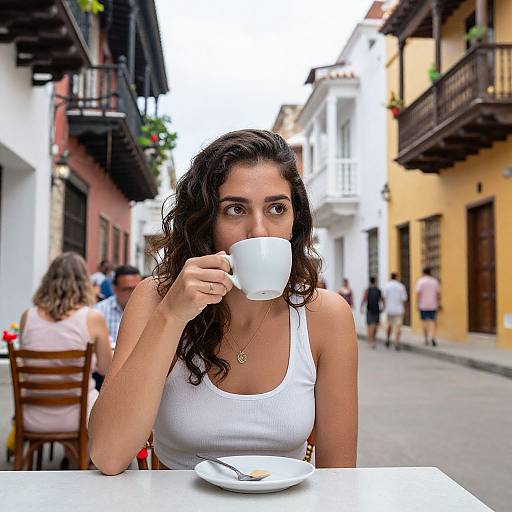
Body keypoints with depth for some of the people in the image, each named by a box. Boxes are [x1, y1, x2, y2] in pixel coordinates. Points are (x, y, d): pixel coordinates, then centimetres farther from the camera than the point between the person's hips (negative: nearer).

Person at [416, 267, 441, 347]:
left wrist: (417, 304, -7)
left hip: (423, 305, -2)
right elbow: (438, 294, 3)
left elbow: (418, 294, -11)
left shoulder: (420, 281, -6)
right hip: (433, 305, 2)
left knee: (424, 321, 8)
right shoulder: (435, 281, 3)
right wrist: (438, 303, 12)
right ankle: (433, 337, -15)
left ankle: (426, 339, 12)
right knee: (432, 322, 5)